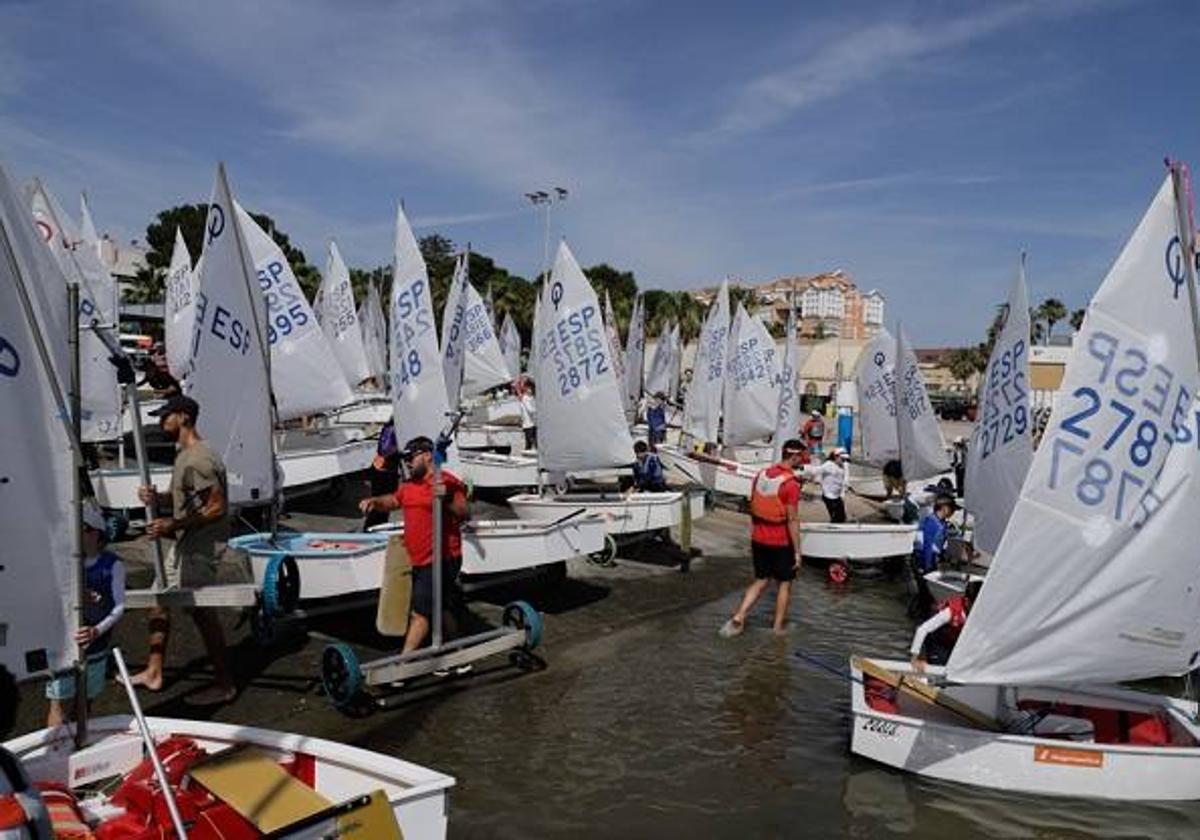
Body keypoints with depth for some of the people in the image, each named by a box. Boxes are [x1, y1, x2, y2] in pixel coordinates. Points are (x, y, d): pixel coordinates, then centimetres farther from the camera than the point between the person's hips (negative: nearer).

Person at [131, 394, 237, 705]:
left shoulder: (198, 459, -20)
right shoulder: (183, 454, 13)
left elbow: (217, 507, -24)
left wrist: (174, 524, -24)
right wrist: (156, 498, 1)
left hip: (201, 545, -11)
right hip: (185, 543, 11)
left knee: (203, 612, -5)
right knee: (160, 598, 17)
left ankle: (224, 684, 5)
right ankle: (153, 673, 30)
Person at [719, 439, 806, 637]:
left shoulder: (761, 475, 2)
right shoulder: (791, 483, -19)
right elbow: (792, 521, -19)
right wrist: (797, 551, -12)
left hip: (759, 539, 6)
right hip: (781, 543, -6)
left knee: (761, 581, 17)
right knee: (785, 584, 12)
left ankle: (738, 619, 6)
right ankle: (778, 629, 18)